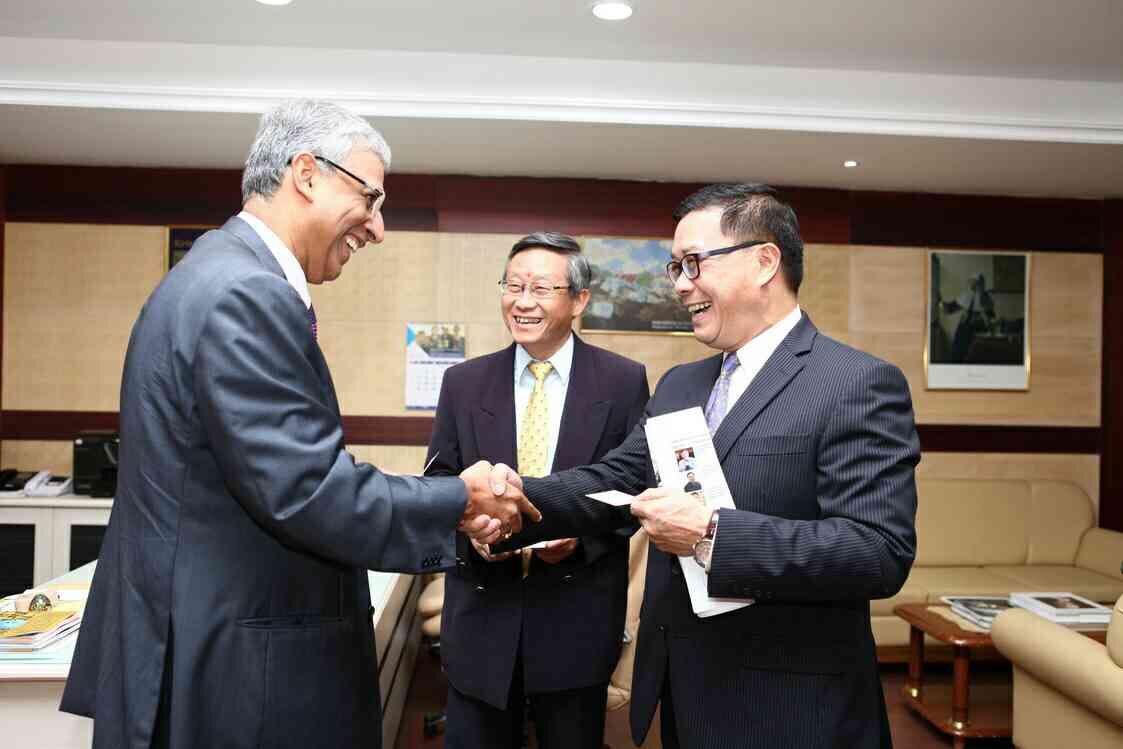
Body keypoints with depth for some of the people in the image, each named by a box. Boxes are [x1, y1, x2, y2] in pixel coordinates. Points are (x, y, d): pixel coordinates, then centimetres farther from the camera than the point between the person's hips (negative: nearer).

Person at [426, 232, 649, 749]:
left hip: (577, 617, -1)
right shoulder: (463, 383, 3)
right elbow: (438, 484, 6)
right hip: (480, 612, 2)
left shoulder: (624, 382, -3)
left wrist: (581, 532, -16)